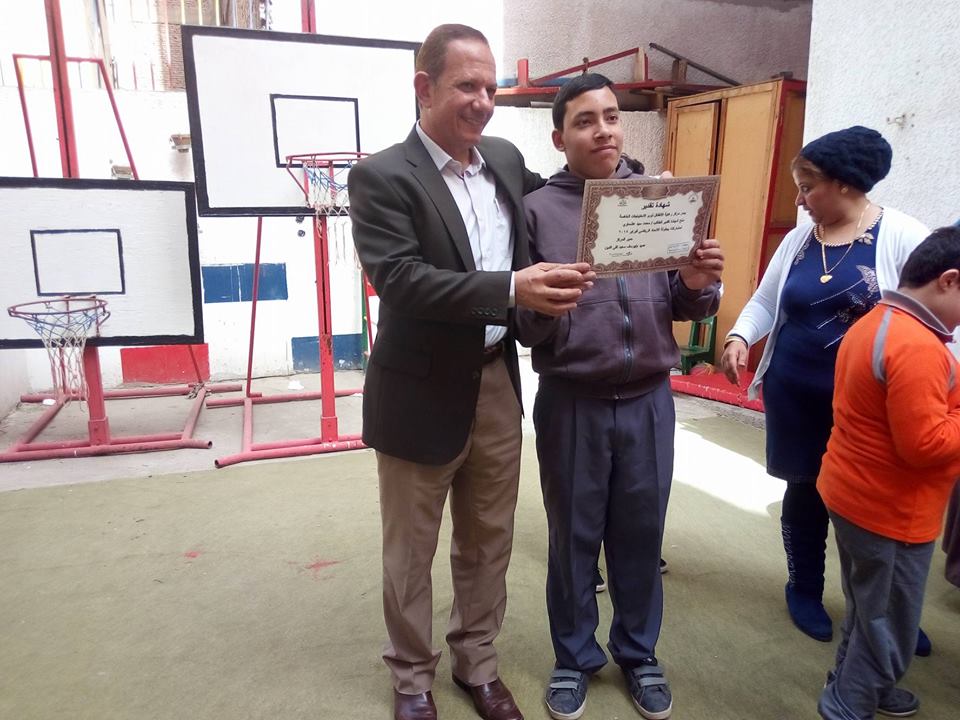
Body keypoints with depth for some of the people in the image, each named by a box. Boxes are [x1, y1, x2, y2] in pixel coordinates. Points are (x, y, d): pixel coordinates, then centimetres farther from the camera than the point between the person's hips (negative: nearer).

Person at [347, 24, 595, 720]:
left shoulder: (506, 159, 6)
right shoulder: (382, 176, -12)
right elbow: (401, 282, -24)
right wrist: (511, 290, -34)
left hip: (498, 386, 5)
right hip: (423, 396, -5)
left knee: (489, 541, 19)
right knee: (411, 552, 14)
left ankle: (477, 659, 42)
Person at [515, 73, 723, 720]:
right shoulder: (539, 209, -6)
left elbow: (682, 308, 6)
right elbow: (526, 326, -8)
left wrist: (700, 285, -14)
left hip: (649, 400, 2)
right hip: (572, 403, -2)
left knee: (641, 534, 17)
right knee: (574, 537, 15)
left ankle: (639, 653, 41)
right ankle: (574, 658, 38)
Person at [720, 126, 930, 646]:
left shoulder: (902, 236, -8)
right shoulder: (798, 238, 5)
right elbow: (764, 303, 8)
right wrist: (739, 336, -12)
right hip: (796, 395, 3)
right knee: (805, 491, 14)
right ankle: (804, 590, 36)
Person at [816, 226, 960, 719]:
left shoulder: (873, 324, 7)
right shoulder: (918, 346, -25)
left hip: (855, 496, 10)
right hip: (890, 511, -10)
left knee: (868, 610, 26)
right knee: (888, 624, 10)